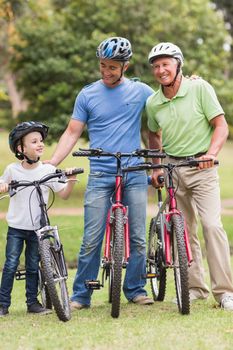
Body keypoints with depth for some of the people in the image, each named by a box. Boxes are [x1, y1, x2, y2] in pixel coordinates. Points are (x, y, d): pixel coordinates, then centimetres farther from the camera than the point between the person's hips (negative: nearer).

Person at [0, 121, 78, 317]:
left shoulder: (48, 170, -3)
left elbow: (63, 195, 2)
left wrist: (71, 181, -15)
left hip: (37, 229, 1)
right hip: (16, 227, -1)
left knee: (33, 267, 7)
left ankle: (33, 302, 18)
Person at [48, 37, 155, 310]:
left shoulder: (140, 91, 6)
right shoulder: (87, 95, 5)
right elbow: (72, 133, 6)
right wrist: (52, 162, -3)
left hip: (134, 174, 1)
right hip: (100, 176, -1)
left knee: (138, 237, 4)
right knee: (91, 239, -5)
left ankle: (135, 289, 16)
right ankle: (80, 295, 3)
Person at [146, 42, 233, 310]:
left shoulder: (199, 88, -8)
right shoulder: (153, 103, 3)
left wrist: (211, 153, -23)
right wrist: (156, 167, 11)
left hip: (201, 168, -4)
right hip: (172, 169, 4)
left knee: (211, 224, -17)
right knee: (183, 231, 6)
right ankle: (195, 287, 17)